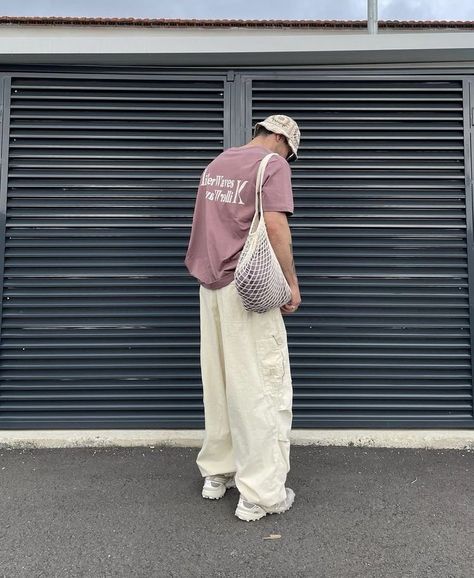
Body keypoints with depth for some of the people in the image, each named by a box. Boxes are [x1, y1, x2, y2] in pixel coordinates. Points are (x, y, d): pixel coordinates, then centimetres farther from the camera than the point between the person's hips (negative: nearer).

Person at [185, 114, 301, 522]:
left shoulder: (216, 164, 18)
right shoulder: (273, 164, -5)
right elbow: (275, 225, -17)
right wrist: (291, 283, -10)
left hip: (210, 284, 8)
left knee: (218, 383, 14)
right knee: (261, 386, -2)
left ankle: (217, 472, 25)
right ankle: (261, 494, 4)